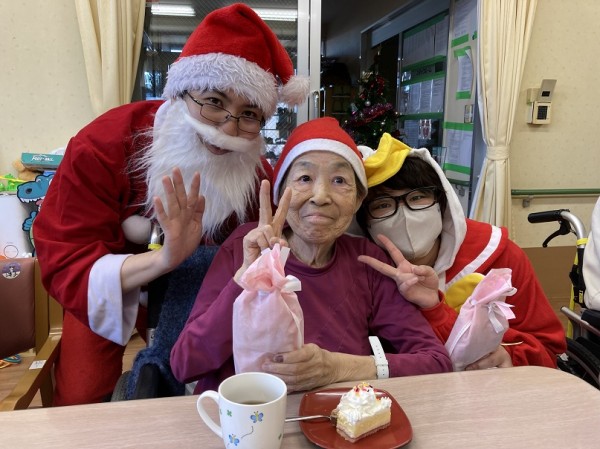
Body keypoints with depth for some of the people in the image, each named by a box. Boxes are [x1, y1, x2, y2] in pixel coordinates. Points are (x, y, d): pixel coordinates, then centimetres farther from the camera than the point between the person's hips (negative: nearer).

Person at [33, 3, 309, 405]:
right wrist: (163, 259, -47)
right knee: (81, 398, -5)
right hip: (110, 295, -1)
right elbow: (65, 265, -30)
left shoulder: (253, 169, -20)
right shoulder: (104, 146, -27)